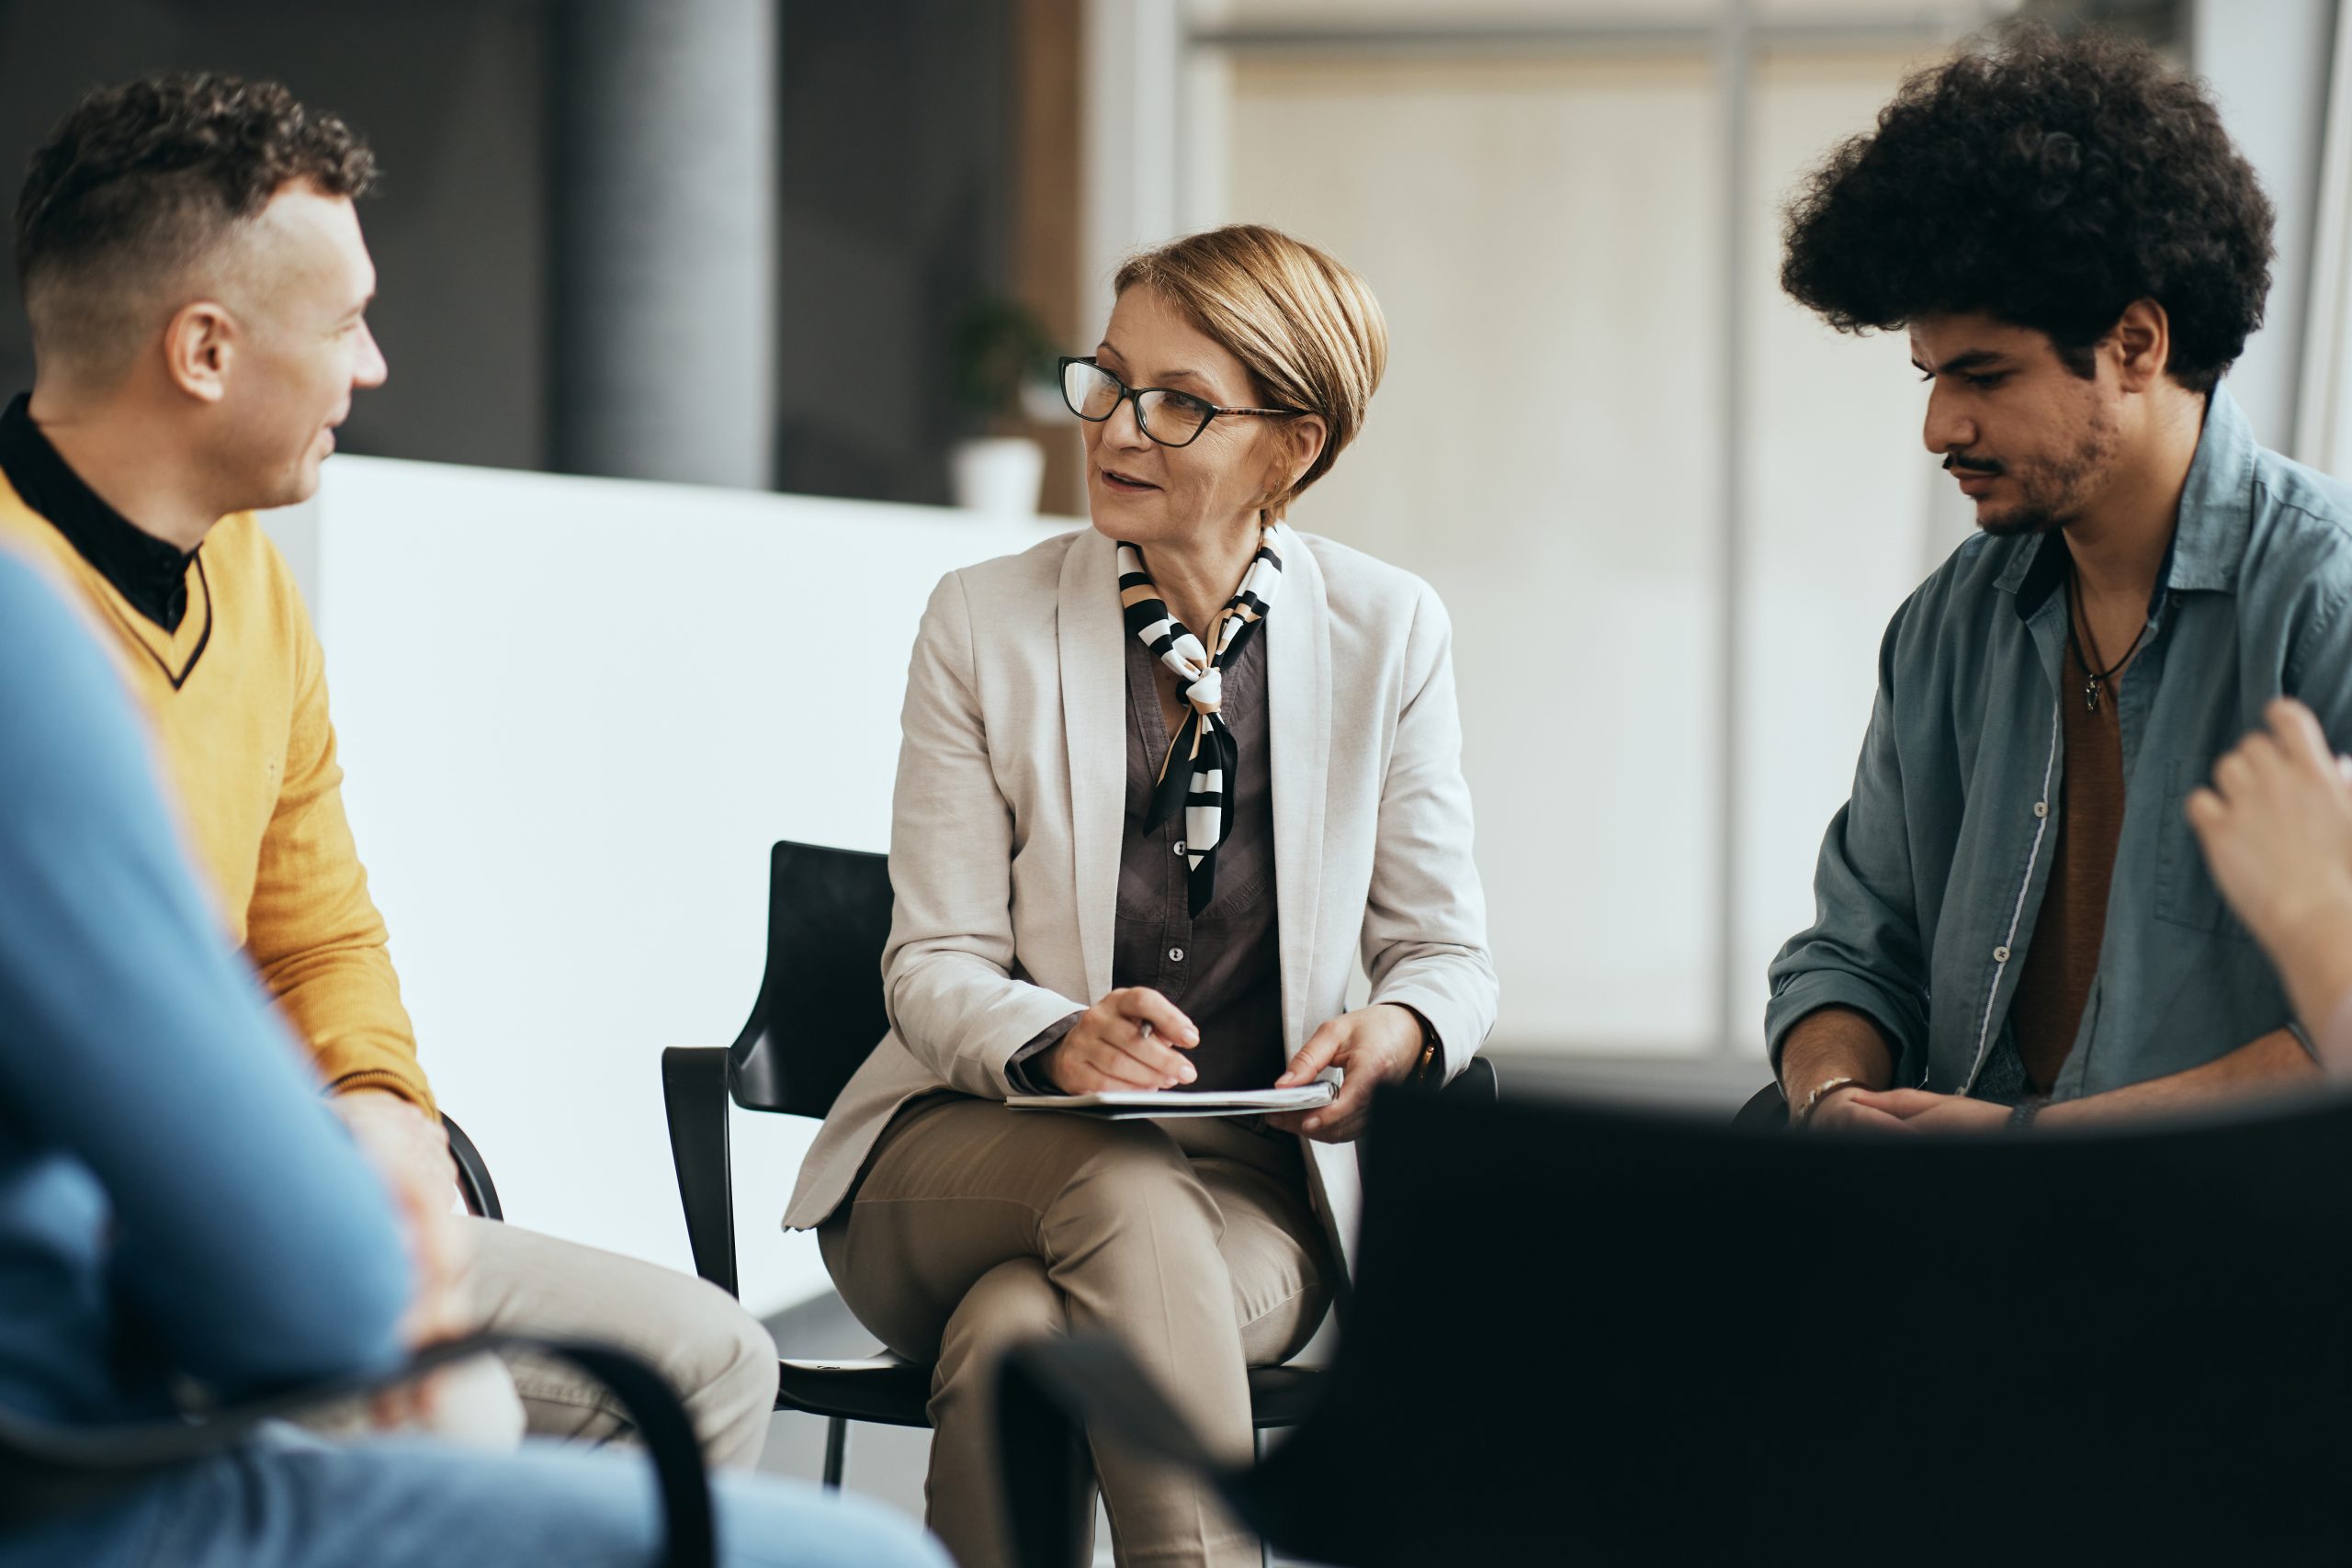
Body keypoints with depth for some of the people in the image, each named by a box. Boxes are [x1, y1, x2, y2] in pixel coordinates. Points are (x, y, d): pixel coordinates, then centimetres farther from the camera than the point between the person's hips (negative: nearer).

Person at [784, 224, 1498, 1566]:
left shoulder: (1389, 633, 5)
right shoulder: (985, 624, 3)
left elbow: (1448, 951, 7)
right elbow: (935, 965, 0)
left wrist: (1399, 1032, -18)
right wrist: (1055, 1042, -23)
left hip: (1257, 1194, 0)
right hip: (969, 1152, 0)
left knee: (1017, 1329, -35)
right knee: (1127, 1186, -37)